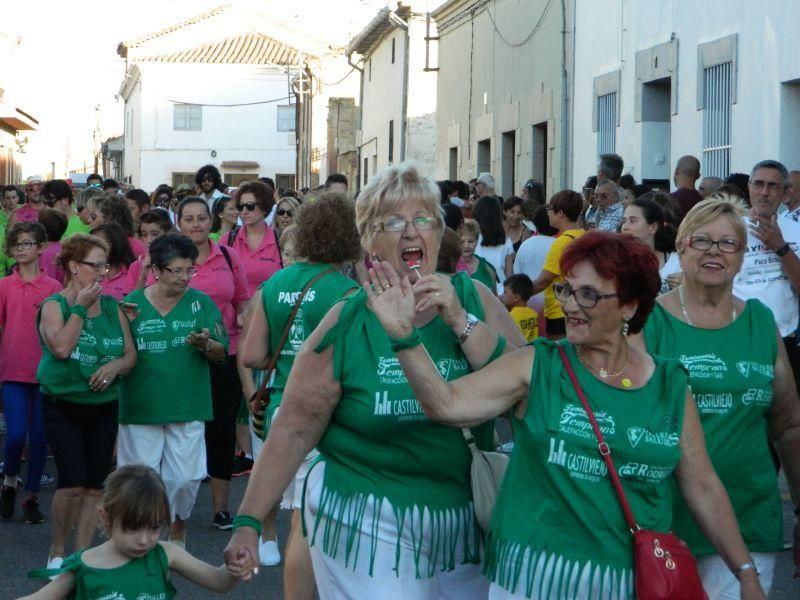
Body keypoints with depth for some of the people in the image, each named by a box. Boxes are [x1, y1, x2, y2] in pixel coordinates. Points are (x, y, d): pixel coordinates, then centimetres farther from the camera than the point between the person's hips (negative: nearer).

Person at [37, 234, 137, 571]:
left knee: (94, 486, 4)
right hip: (63, 406, -4)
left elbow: (130, 354, 8)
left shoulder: (112, 307, 7)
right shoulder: (54, 306, -6)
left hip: (104, 406, 4)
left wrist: (116, 366, -13)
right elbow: (61, 347, -23)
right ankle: (56, 552, 9)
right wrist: (81, 307, -16)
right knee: (73, 483, -11)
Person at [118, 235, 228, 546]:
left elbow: (222, 354, 3)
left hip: (188, 406, 1)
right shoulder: (131, 304, 0)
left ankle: (177, 529, 29)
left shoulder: (201, 303, 2)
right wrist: (123, 325, -14)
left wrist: (206, 344, -19)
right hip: (141, 406, 0)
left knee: (185, 479, 2)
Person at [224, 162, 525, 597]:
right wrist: (247, 522, -12)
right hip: (368, 525, -3)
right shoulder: (348, 323, -8)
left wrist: (460, 321, -18)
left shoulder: (473, 298, -1)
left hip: (463, 523, 3)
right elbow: (294, 430, -8)